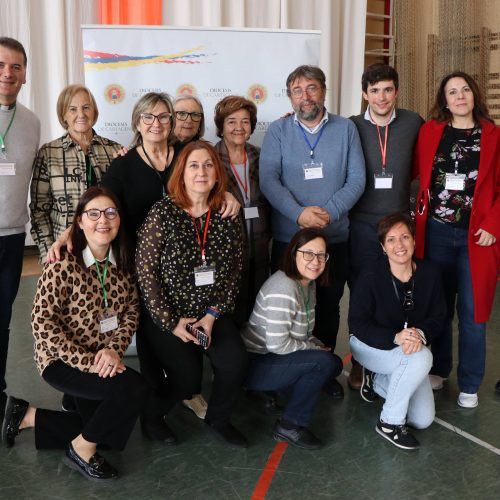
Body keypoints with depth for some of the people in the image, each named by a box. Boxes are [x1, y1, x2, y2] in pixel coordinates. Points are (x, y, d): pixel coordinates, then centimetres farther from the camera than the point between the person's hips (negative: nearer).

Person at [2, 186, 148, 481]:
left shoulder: (122, 262, -2)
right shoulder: (64, 265, -20)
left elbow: (132, 310, 1)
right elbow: (42, 322, -22)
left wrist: (115, 348, -16)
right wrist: (86, 361, -26)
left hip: (105, 360, 8)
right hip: (61, 360, -7)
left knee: (113, 433, 13)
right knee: (135, 389, -28)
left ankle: (29, 417, 26)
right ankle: (82, 449, -2)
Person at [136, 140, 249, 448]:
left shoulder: (228, 217, 0)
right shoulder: (163, 213, -11)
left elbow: (234, 273, 4)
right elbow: (145, 271, -11)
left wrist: (213, 315, -6)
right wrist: (171, 322, -12)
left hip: (211, 315, 4)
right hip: (165, 317, -3)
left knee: (235, 362, -17)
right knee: (188, 377, -15)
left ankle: (218, 420, 13)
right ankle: (153, 415, 20)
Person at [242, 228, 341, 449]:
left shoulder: (309, 283, 4)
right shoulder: (284, 288, -26)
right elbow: (278, 344, -27)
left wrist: (318, 345, -3)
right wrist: (316, 348, -13)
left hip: (275, 358, 10)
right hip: (254, 365, -10)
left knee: (335, 363, 5)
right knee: (323, 362, -23)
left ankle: (277, 392, 13)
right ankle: (289, 426, -8)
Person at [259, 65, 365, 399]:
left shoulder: (345, 128, 4)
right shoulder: (278, 131, 1)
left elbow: (357, 179, -2)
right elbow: (269, 179, -9)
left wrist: (330, 212, -17)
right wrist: (298, 213, -22)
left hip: (336, 237, 1)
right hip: (288, 237, -1)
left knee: (329, 307, 13)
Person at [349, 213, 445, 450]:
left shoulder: (429, 274, -11)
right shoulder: (370, 277, -22)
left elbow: (436, 318, -5)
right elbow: (357, 325, -20)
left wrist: (420, 334, -28)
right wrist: (396, 338, -35)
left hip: (410, 349, 5)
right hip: (370, 345, -5)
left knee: (423, 420, -4)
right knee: (421, 358, -35)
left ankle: (376, 379, 20)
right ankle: (389, 423, -16)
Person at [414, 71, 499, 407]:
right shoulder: (430, 132, 5)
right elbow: (416, 172, 5)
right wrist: (420, 212, -6)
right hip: (436, 233, 1)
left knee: (472, 313, 4)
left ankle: (469, 385, 17)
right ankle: (438, 369, 30)